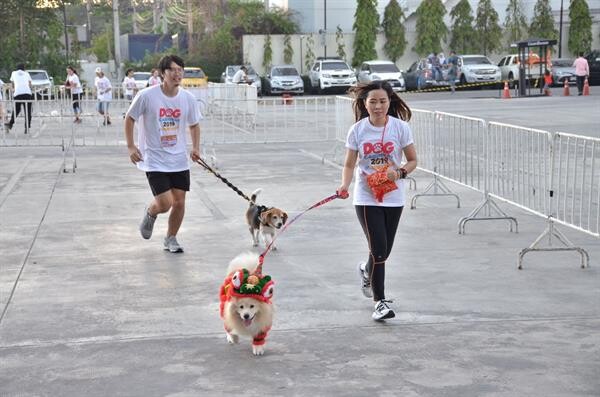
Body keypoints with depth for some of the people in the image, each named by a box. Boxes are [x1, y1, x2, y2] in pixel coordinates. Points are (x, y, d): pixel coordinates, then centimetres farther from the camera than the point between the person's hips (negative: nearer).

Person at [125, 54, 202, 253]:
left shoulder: (188, 98, -1)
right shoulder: (147, 95, -13)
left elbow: (194, 125, 14)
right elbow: (129, 119, 1)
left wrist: (196, 148, 1)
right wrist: (131, 147, -5)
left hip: (179, 160, 4)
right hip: (154, 160, -4)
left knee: (179, 202, 5)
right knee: (164, 203, -13)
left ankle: (171, 239, 27)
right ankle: (150, 213, 24)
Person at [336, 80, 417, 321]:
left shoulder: (400, 127, -5)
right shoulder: (357, 130, -4)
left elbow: (413, 161, 3)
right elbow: (349, 164, 2)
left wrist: (400, 172, -18)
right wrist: (345, 185, -17)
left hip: (393, 198, 2)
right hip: (366, 198, -1)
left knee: (383, 251, 11)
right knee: (378, 249, -11)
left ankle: (367, 270, 47)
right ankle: (380, 302, 2)